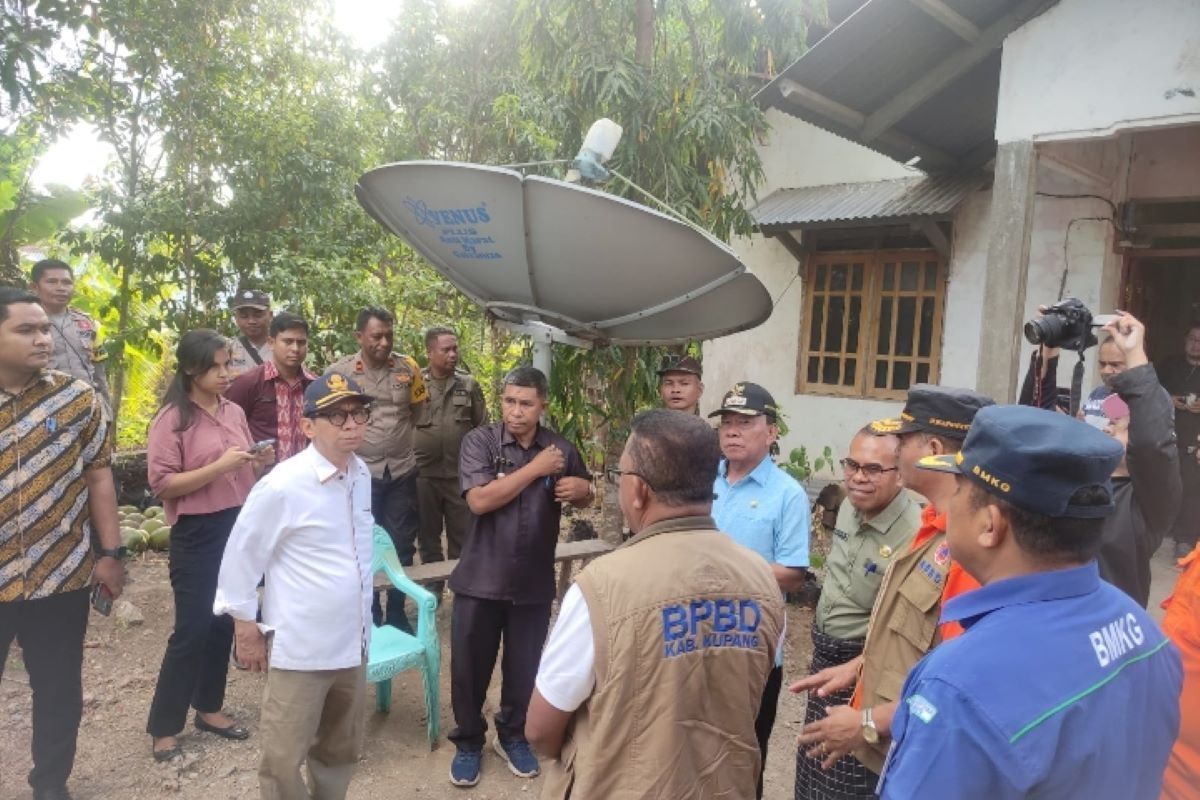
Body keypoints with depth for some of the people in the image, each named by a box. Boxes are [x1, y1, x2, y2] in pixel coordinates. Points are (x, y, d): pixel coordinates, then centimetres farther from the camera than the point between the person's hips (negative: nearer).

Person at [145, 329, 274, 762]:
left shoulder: (235, 412, 7)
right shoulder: (173, 418, -10)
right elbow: (162, 484, -15)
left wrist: (259, 462, -3)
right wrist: (219, 466, -23)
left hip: (238, 526, 6)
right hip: (197, 533, -6)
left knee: (224, 622, 14)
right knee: (192, 628, -1)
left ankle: (208, 707, 30)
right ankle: (163, 727, 14)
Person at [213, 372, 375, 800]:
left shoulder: (362, 474, 0)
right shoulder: (283, 486, -20)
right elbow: (241, 556, -11)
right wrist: (246, 628, -5)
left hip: (351, 641, 6)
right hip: (300, 648, -6)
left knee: (341, 749, 23)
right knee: (284, 758, 9)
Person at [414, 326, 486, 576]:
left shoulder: (469, 384, 3)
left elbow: (482, 428, 7)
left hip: (461, 475, 1)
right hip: (423, 475, -1)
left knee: (462, 539, 10)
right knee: (428, 537, 13)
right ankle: (433, 588, 28)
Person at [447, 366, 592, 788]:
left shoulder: (561, 448, 1)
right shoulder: (480, 440, -8)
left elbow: (584, 498, 15)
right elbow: (480, 500, -21)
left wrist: (581, 489, -10)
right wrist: (535, 468, -20)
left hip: (534, 583, 2)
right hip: (481, 579, -2)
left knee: (525, 669, 15)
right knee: (470, 668, 10)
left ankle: (513, 735, 39)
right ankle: (468, 741, 33)